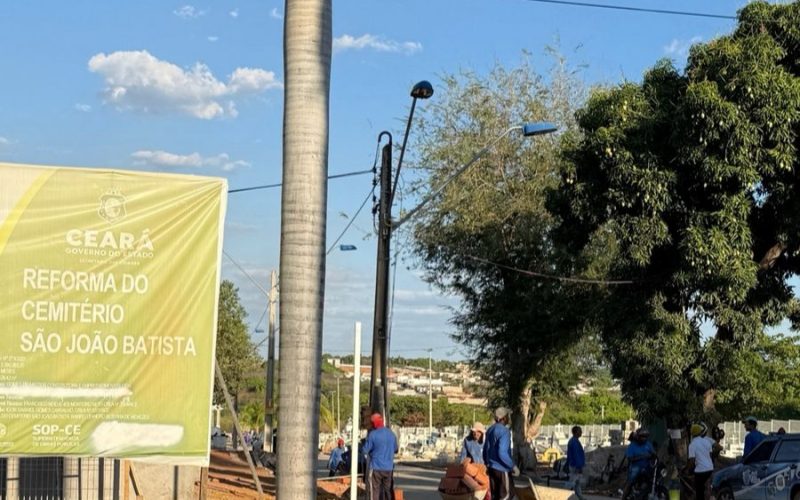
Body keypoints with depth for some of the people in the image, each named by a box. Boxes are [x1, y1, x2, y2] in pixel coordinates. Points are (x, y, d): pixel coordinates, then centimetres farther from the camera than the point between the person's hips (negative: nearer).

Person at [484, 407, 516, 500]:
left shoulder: (490, 430, 10)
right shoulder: (504, 431, -17)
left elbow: (485, 450, 17)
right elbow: (502, 453, -24)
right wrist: (513, 466, -16)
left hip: (491, 468, 8)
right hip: (502, 468, -8)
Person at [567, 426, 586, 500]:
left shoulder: (571, 441, 12)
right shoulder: (575, 442, -20)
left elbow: (569, 454, 18)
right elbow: (576, 455, -24)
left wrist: (568, 464, 23)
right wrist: (579, 467, -22)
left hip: (572, 465, 10)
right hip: (576, 466, -10)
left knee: (578, 483, 13)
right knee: (573, 483, -7)